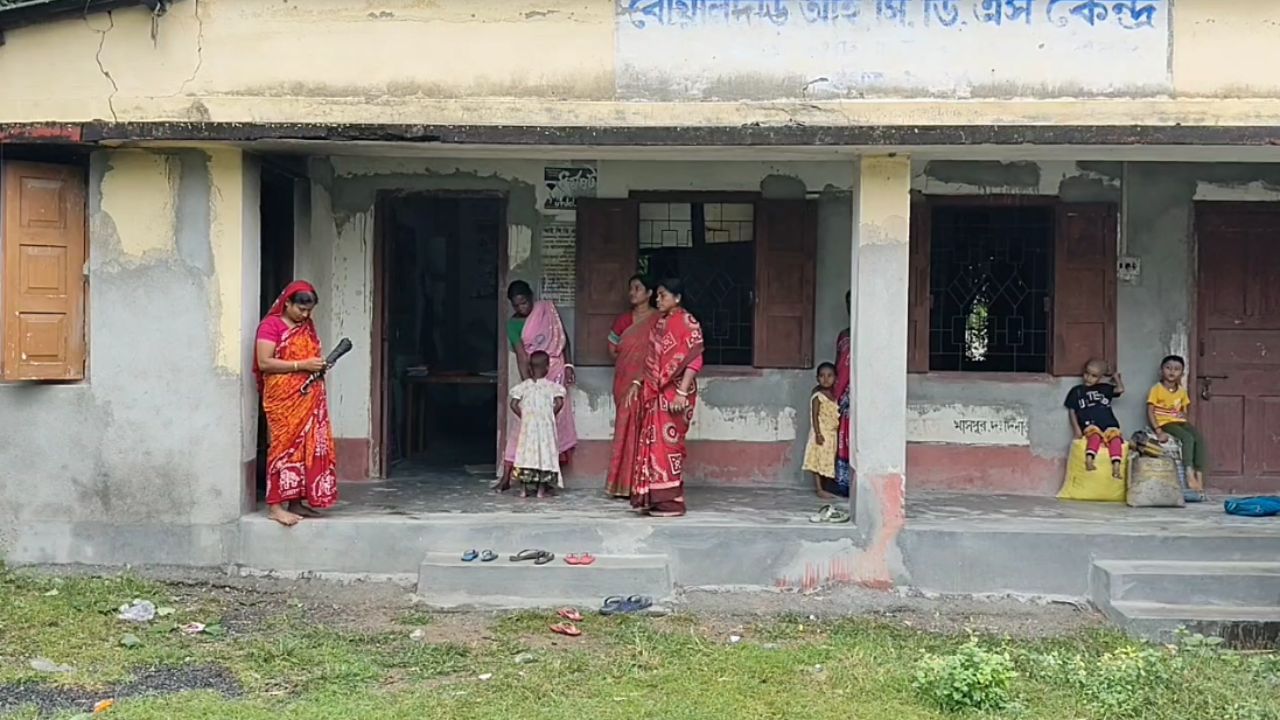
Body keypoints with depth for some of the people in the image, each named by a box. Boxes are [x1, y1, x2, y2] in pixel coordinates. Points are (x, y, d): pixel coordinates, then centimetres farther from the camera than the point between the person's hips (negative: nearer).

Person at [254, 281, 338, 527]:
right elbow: (263, 362, -15)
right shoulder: (271, 325, -7)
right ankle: (276, 505, -8)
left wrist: (319, 364, 3)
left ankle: (297, 501, 12)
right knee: (284, 445, -9)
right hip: (283, 398, -7)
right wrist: (301, 365, -18)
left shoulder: (307, 327, 15)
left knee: (307, 446, 6)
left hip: (309, 397, 7)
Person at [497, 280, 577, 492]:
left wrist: (568, 365, 1)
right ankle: (506, 476, -4)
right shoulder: (513, 324, -5)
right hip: (532, 375, -1)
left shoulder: (547, 309, -1)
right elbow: (521, 357, -13)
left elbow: (563, 338, 8)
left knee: (552, 423, -1)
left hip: (555, 371, 1)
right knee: (521, 421, -6)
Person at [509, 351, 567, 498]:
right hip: (546, 426, -1)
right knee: (545, 454, 4)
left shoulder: (523, 386, 1)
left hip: (528, 425, 1)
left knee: (527, 453, 6)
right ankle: (541, 489, 4)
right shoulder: (551, 386, -3)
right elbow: (559, 403, -13)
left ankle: (524, 489, 6)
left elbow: (514, 404, -5)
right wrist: (551, 415, 1)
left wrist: (523, 416, 7)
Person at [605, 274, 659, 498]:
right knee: (626, 430, 3)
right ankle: (624, 485, 7)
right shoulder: (624, 320, 12)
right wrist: (624, 365, 12)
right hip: (626, 382, 4)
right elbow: (612, 347, 22)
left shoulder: (659, 320, -2)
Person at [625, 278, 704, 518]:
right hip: (653, 392, 8)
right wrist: (637, 384, 16)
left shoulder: (687, 322, -10)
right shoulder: (659, 322, 15)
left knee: (667, 444, -6)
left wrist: (682, 393, -22)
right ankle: (654, 498, 13)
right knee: (652, 444, 7)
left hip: (674, 393, -8)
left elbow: (694, 360, -16)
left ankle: (671, 501, 0)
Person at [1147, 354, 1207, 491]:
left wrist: (1184, 414, -2)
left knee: (1200, 438, -18)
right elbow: (1150, 411, -11)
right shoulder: (1156, 389, -7)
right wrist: (1158, 431, -22)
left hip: (1179, 421, 6)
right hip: (1165, 423, -6)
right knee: (1188, 438, -29)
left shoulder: (1182, 391, 10)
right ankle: (1190, 476, -31)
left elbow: (1186, 407, 24)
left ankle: (1199, 476, -18)